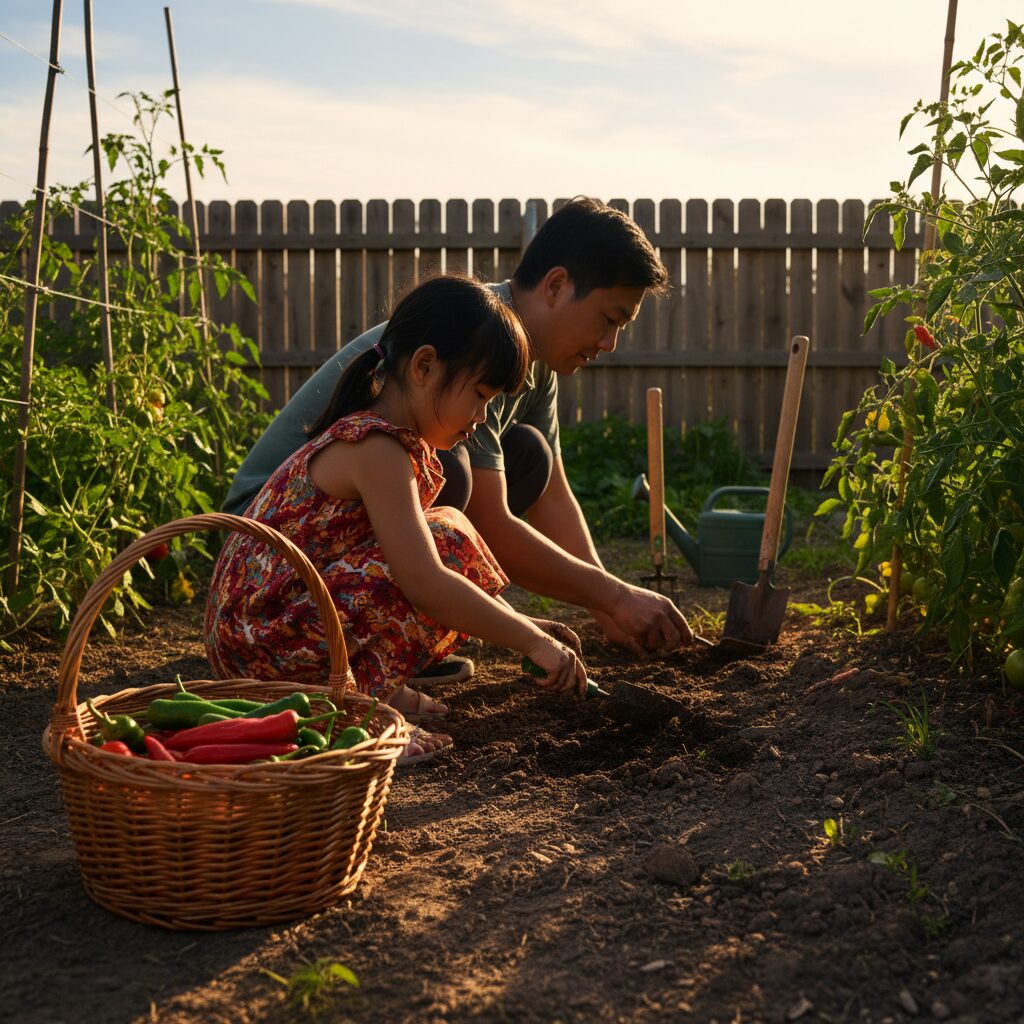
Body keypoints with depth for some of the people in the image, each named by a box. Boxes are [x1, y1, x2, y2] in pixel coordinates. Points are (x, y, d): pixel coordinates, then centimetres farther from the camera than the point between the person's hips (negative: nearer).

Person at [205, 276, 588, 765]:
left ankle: (367, 689, 5)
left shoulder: (376, 435, 13)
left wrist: (517, 623, 11)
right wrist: (532, 641, -17)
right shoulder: (378, 449, -18)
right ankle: (361, 693, -14)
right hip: (265, 641, -10)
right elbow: (425, 582, -26)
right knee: (449, 541, -16)